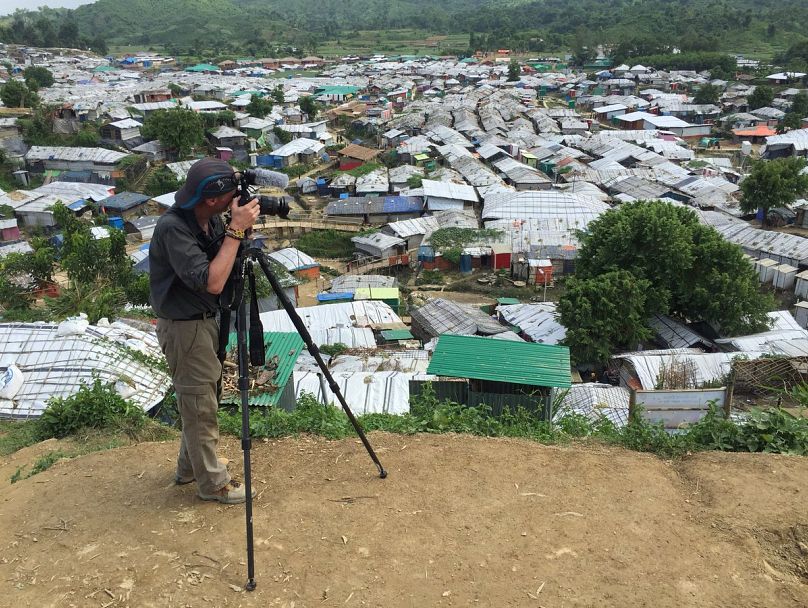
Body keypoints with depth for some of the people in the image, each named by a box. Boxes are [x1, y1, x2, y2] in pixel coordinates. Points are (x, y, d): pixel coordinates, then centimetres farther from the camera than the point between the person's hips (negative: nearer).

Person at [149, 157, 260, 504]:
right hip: (183, 328, -9)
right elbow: (211, 281, -33)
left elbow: (224, 264, 7)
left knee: (200, 398, 21)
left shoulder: (210, 218, -2)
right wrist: (236, 230, -31)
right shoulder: (172, 227, -26)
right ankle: (212, 482, 18)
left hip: (205, 320, 9)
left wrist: (240, 226, -9)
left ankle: (190, 467, 38)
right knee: (201, 406, 3)